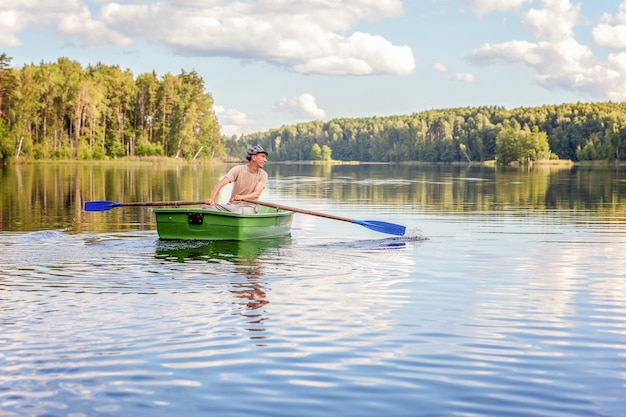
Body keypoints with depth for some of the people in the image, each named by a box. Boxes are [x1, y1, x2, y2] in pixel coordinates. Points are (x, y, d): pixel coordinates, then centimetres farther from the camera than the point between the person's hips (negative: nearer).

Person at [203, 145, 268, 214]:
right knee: (206, 206, -25)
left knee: (239, 211, -40)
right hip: (232, 205, 1)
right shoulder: (238, 169, -3)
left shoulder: (263, 174, -1)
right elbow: (220, 184, -14)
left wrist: (242, 197, -38)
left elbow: (257, 194, -15)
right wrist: (211, 198, -33)